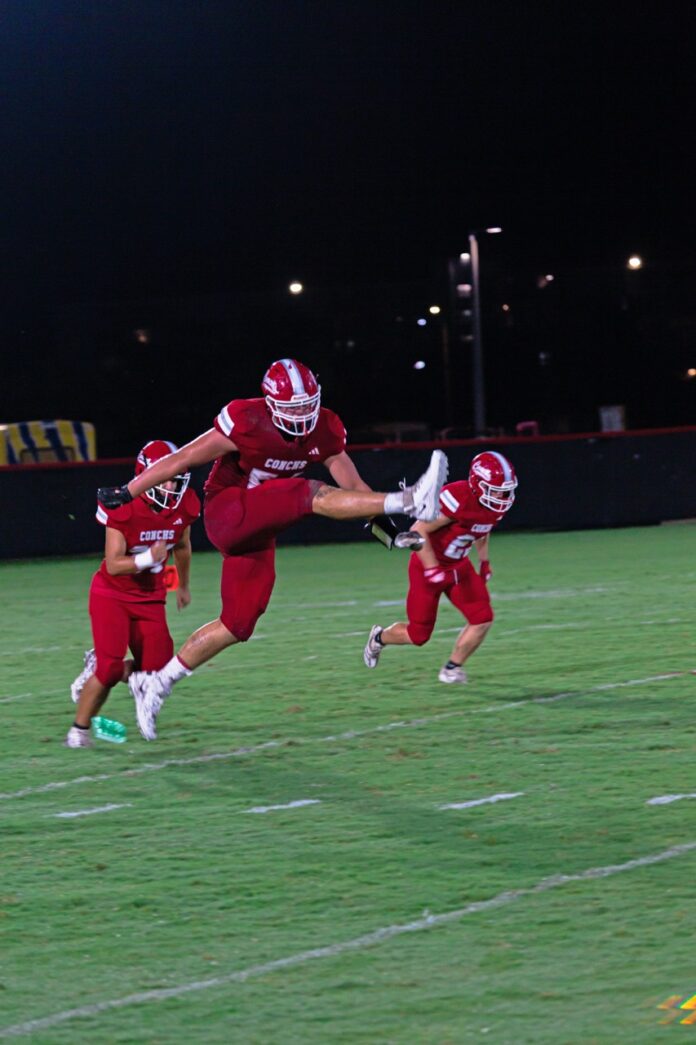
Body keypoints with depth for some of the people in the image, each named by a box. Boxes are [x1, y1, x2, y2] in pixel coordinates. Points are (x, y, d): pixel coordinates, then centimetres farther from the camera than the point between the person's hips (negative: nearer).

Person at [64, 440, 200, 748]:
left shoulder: (183, 507, -8)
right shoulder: (124, 509, -22)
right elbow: (114, 564, -22)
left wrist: (183, 586, 27)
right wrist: (148, 558, -38)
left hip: (150, 598, 5)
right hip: (112, 594, -5)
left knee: (155, 671, -5)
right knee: (111, 667, -17)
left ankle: (98, 667, 23)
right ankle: (79, 728, 3)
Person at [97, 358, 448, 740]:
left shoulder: (324, 431, -2)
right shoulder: (247, 424, -20)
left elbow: (353, 486, 2)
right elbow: (181, 460, -15)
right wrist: (127, 492, -10)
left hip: (257, 532, 8)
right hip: (225, 514, -8)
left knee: (238, 625, 8)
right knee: (310, 494, -28)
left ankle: (156, 683, 18)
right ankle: (409, 502, -42)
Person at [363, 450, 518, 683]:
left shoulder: (496, 506, -8)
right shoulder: (457, 498, -33)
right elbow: (419, 531, -28)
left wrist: (485, 562, 10)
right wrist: (433, 570, -28)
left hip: (458, 566, 7)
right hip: (428, 565, -7)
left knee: (483, 619, -10)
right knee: (419, 635, 3)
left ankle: (452, 668, 9)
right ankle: (380, 637, 35)